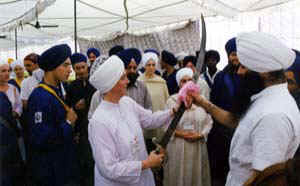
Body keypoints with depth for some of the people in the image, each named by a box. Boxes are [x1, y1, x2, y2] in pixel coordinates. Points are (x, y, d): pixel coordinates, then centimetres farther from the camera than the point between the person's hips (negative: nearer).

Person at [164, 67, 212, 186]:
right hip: (177, 147, -1)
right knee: (178, 176, 6)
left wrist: (200, 135, -13)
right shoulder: (172, 100, -2)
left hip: (198, 146, 1)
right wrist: (182, 134, -15)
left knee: (197, 175, 10)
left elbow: (209, 122, 4)